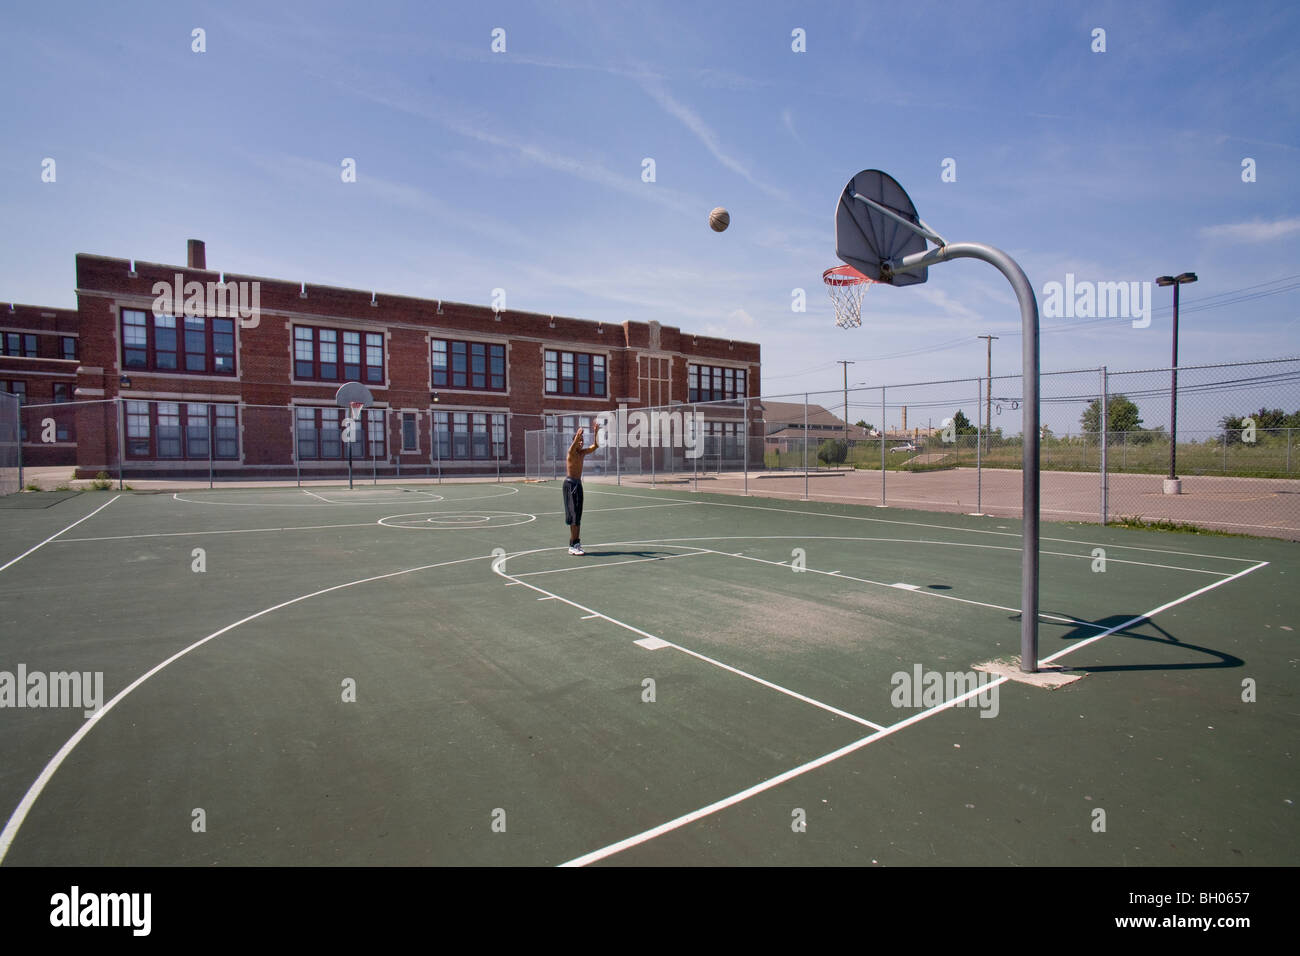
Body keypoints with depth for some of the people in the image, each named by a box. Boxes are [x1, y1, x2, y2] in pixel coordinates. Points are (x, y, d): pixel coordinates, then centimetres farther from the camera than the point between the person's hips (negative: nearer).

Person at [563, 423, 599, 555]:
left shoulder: (582, 453, 10)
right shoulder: (571, 452, -11)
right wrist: (577, 435, -50)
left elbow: (595, 446, 9)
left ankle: (576, 544, 14)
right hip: (570, 484, -8)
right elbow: (572, 446, -33)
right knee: (574, 515, -10)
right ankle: (573, 546, -8)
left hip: (578, 484, 8)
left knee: (577, 516, 9)